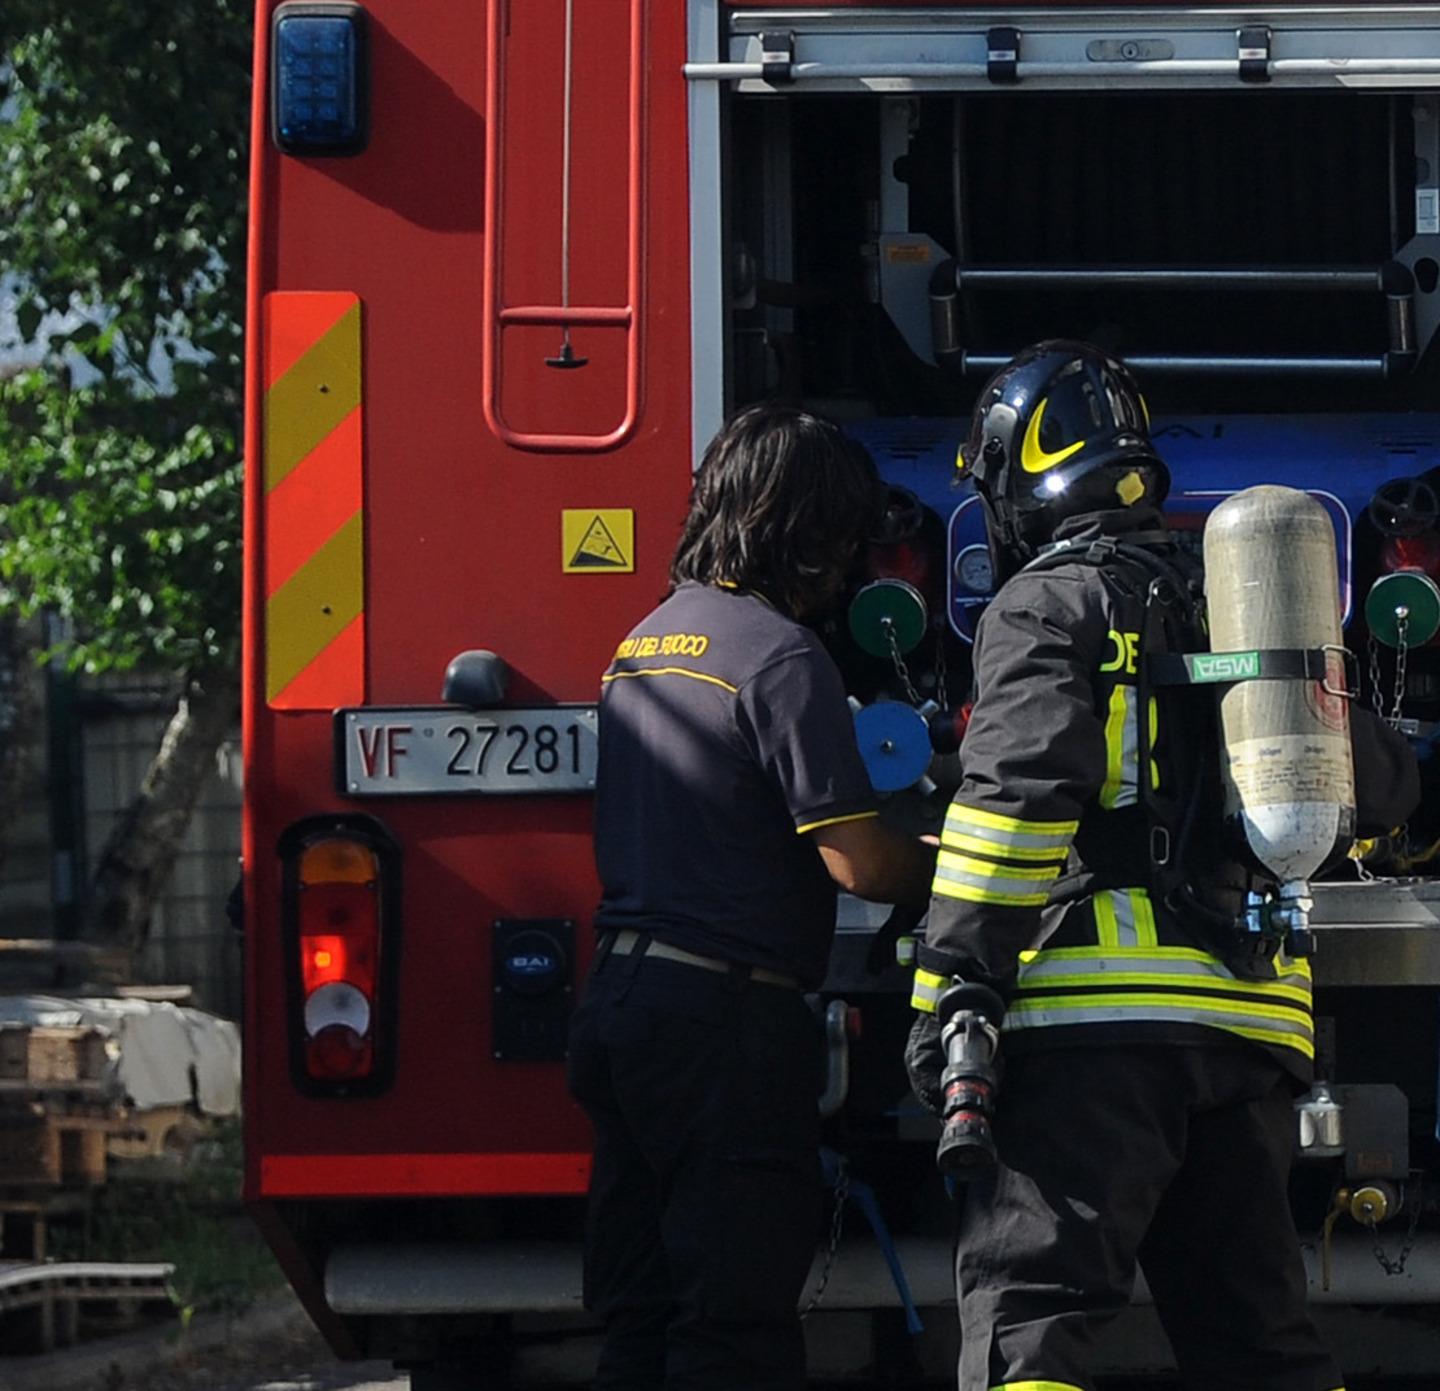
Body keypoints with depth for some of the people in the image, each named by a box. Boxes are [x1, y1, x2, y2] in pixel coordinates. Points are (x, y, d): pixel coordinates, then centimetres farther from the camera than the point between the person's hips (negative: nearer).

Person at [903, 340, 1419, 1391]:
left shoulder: (1049, 602, 1)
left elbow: (1018, 790, -15)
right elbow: (1383, 785, 25)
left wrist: (950, 989, -15)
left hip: (1098, 1024, -7)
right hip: (1253, 1025, 7)